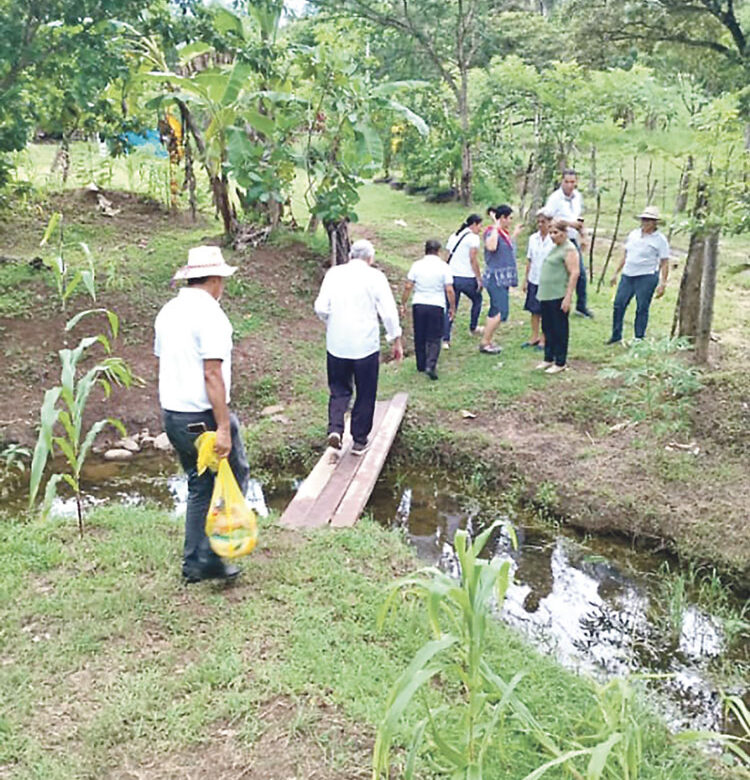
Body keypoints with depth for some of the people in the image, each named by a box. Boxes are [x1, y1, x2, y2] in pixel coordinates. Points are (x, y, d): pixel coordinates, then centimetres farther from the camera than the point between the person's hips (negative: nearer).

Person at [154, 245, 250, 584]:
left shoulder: (168, 311, 11)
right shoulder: (210, 314, -15)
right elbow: (212, 374, -21)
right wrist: (224, 427, -21)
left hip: (171, 413, 9)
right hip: (203, 416, -8)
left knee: (199, 486, 17)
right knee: (233, 479, 6)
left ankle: (194, 562, 22)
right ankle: (210, 557, 5)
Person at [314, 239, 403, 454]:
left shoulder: (334, 273, 3)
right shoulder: (375, 277, -4)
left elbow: (321, 308, -2)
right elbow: (388, 311, -7)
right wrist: (396, 341, 3)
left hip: (336, 345, 2)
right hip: (366, 344, -2)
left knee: (339, 389, 15)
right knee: (365, 394, 11)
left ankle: (335, 428, -6)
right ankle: (359, 441, 17)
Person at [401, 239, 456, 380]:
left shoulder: (417, 265, -1)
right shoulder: (444, 267, -5)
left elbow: (408, 287, -1)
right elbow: (449, 290, -7)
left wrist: (403, 304, 9)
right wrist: (452, 308, 4)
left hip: (418, 305, 2)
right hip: (436, 306, -2)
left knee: (419, 337, 15)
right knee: (434, 339, 4)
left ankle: (421, 365, 23)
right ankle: (431, 365, -13)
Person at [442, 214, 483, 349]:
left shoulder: (453, 236, 15)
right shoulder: (473, 238, -7)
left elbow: (448, 257, 14)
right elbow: (473, 260, -13)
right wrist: (479, 278, -7)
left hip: (452, 276, 6)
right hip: (467, 278, -5)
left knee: (450, 308, 6)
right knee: (477, 300, 22)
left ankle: (445, 339, -1)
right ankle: (473, 328, 37)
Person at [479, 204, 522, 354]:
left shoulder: (504, 232, 14)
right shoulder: (492, 232, -13)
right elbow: (491, 247, -35)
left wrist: (515, 234, 29)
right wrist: (496, 227, -26)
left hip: (503, 278, 10)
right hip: (496, 278, -10)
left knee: (495, 311, 12)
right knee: (501, 311, -13)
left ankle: (487, 342, 19)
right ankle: (484, 343, -7)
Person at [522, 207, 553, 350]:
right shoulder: (533, 238, 4)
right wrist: (525, 279, 10)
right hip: (533, 279, 5)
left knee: (545, 312, 5)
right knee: (534, 310, 12)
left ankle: (543, 339, 16)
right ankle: (534, 337, 24)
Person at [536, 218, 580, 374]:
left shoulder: (569, 249, -12)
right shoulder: (555, 247, 17)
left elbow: (574, 273, -18)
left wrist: (568, 297, -22)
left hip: (558, 296, -9)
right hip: (546, 295, 9)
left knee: (559, 330, -1)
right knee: (547, 328, 15)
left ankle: (561, 363, 7)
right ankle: (548, 358, 25)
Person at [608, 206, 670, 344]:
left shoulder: (660, 239, -5)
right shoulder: (633, 234, 11)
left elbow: (665, 263, -5)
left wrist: (662, 283, -12)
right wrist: (616, 273, 17)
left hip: (647, 277, -5)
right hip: (627, 275, 5)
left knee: (642, 309, -1)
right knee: (618, 305, 6)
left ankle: (639, 338, 11)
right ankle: (616, 336, 18)